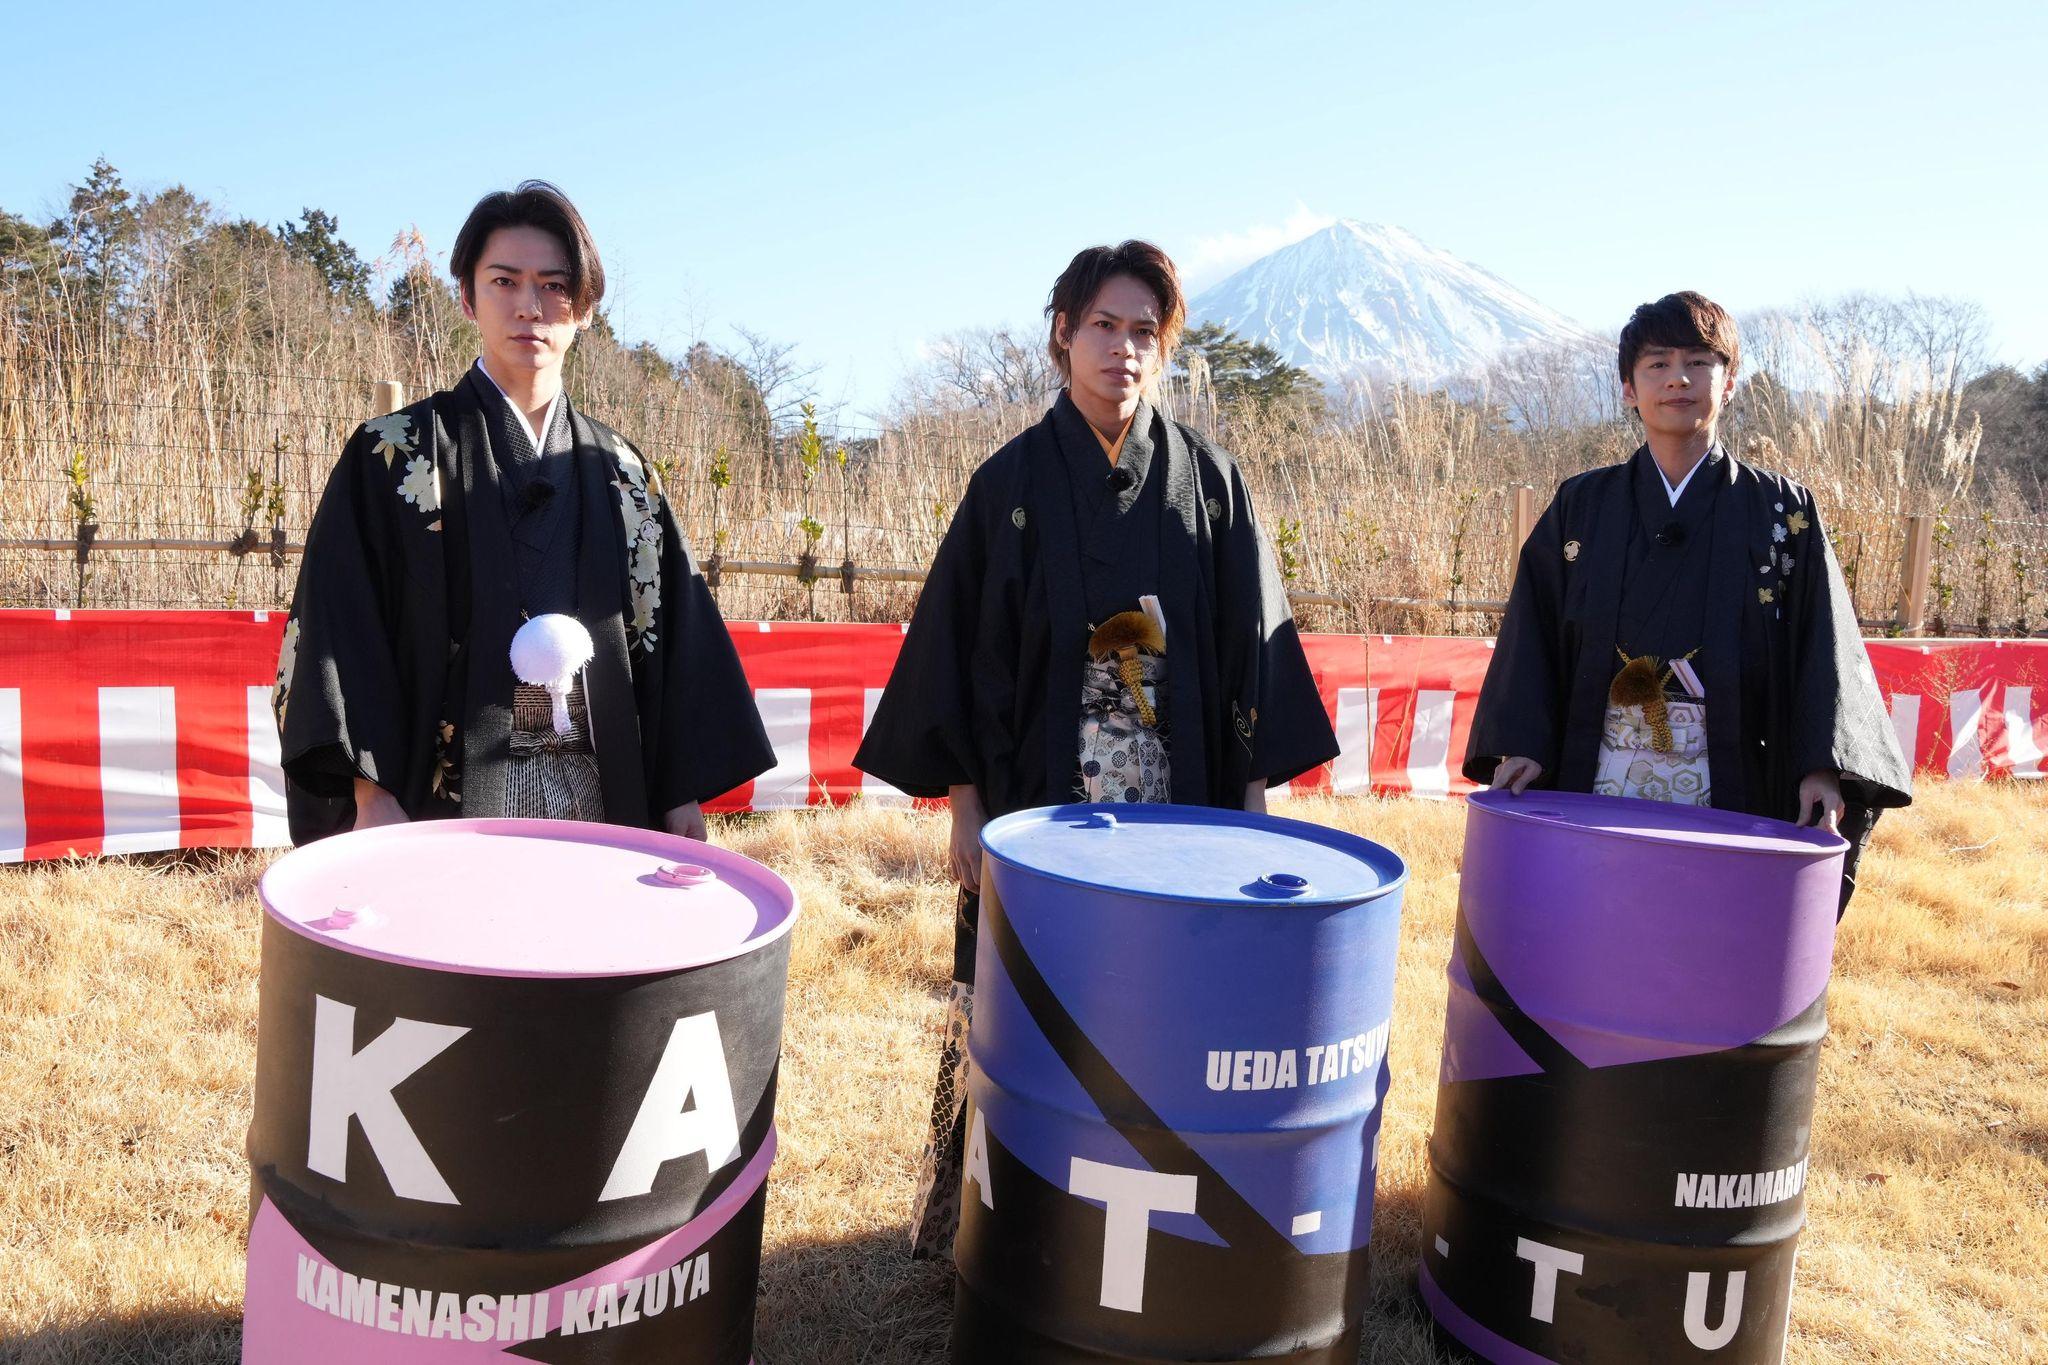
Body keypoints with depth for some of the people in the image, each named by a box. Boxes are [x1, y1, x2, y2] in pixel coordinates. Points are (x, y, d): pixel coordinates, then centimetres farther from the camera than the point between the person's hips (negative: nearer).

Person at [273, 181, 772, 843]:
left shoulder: (622, 474, 10)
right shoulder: (392, 456, 1)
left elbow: (675, 635, 9)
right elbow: (339, 630, -5)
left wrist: (686, 796, 2)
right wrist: (371, 793, -15)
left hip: (602, 805, 3)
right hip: (449, 810, -2)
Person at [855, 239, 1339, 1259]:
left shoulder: (1208, 479, 6)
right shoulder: (1013, 481, 2)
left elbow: (1250, 642, 6)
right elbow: (961, 644, 1)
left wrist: (1252, 797, 1)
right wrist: (964, 805, -4)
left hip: (1180, 810, 1)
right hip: (1036, 805, -1)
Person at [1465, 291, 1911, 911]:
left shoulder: (1782, 510, 5)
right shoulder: (1580, 506, 8)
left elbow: (1824, 647, -1)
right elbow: (1532, 636, 4)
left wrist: (1822, 768, -14)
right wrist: (1521, 745, -9)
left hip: (1730, 805, -1)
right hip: (1597, 795, 1)